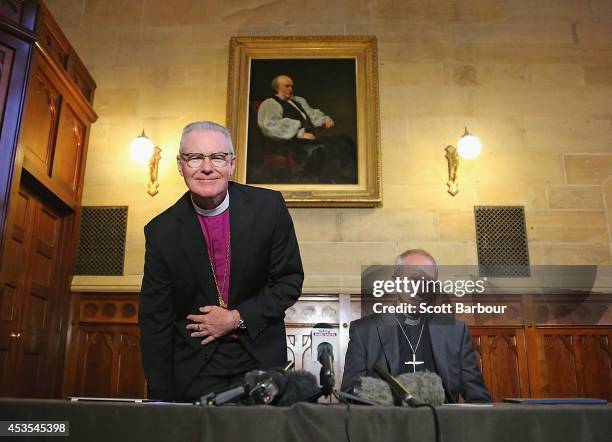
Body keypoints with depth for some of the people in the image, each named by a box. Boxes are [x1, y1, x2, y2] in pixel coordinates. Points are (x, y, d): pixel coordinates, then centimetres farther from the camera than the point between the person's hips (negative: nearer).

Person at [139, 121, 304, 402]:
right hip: (194, 367, 1)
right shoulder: (161, 231, -8)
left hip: (261, 360, 0)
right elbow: (154, 320, -3)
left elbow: (290, 281, -4)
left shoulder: (269, 207, -10)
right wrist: (161, 398, -5)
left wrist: (237, 318, -14)